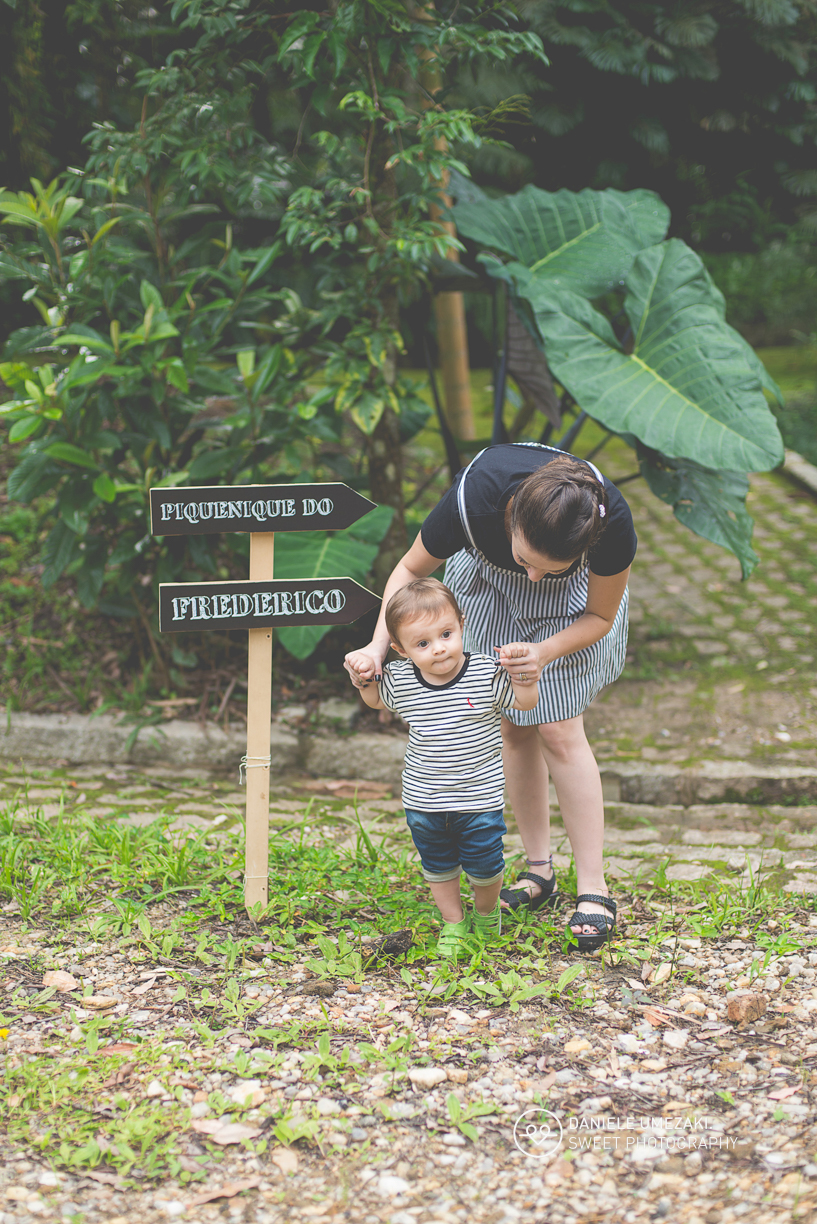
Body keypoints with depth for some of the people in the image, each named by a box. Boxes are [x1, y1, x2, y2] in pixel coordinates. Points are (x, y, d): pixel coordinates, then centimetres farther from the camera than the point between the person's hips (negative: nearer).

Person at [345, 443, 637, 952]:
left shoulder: (612, 519, -41)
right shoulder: (473, 500, -41)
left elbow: (600, 615, -19)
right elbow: (410, 570, -17)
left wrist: (545, 653, -37)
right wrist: (378, 646, -30)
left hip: (573, 596, -1)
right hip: (487, 577, 2)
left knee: (559, 731, -8)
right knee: (513, 729, 2)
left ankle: (594, 891, -2)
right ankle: (539, 872, 17)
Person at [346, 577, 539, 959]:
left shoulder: (486, 674, -15)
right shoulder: (399, 680, -8)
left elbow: (525, 701, -7)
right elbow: (375, 699, 13)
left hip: (479, 796, -2)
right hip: (423, 800, 2)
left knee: (484, 866, 10)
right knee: (438, 867, 17)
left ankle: (486, 911, 40)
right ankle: (453, 924, 37)